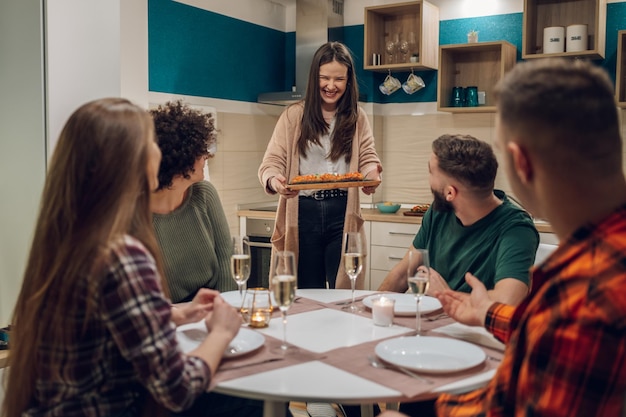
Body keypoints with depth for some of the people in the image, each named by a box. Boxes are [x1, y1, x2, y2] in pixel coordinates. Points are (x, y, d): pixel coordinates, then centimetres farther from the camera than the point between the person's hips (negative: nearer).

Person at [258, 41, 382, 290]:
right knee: (307, 296, 8)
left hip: (342, 213, 1)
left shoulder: (357, 118, 10)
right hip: (303, 212, 0)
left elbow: (368, 158, 6)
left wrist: (372, 175, -19)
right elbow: (272, 162, 0)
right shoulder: (294, 115, 4)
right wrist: (274, 180, -24)